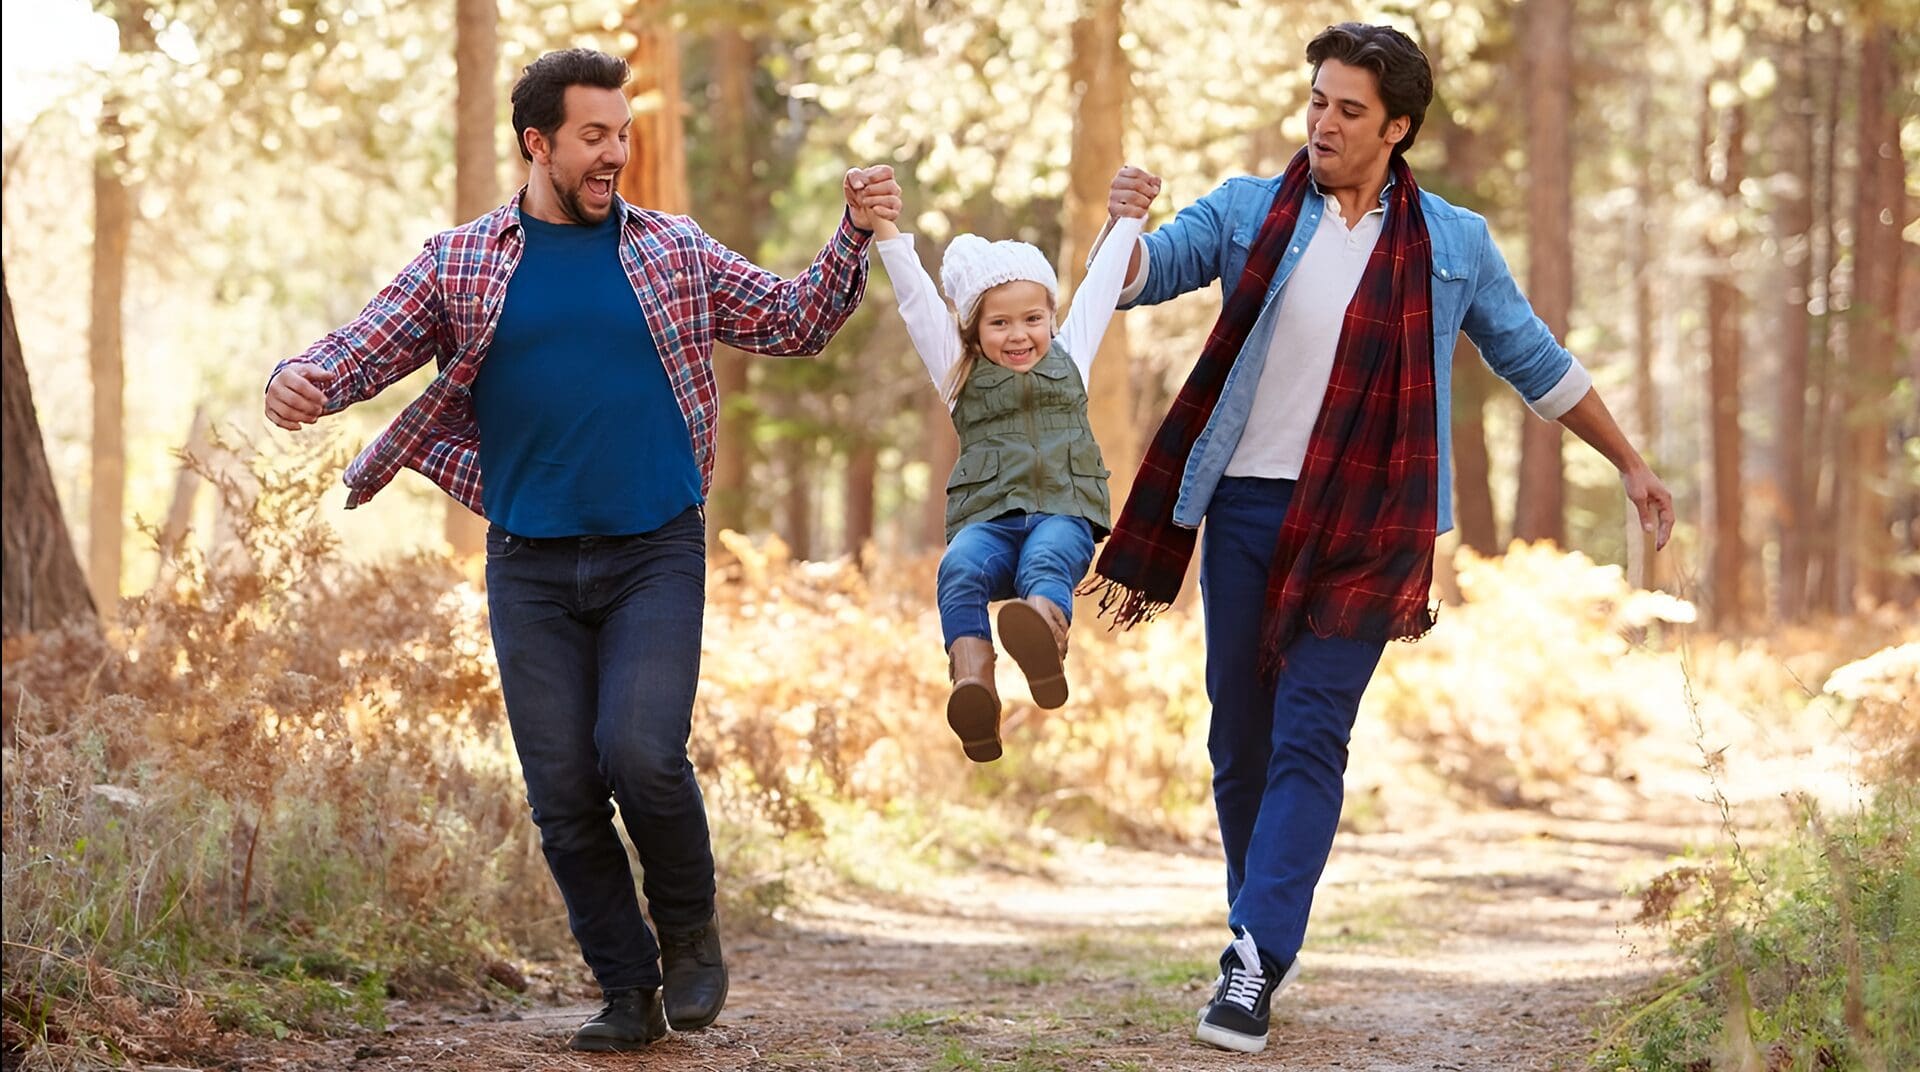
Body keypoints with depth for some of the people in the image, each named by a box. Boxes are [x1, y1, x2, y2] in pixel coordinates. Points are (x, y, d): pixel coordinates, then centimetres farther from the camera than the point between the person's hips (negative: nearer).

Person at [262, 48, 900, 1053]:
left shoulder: (673, 250, 7)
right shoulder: (460, 263, 5)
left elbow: (794, 320, 11)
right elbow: (364, 348, 1)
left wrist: (854, 235, -3)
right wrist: (301, 381, -21)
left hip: (656, 554, -1)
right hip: (531, 564, 1)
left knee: (641, 752, -19)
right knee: (562, 791, -1)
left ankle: (689, 925, 9)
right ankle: (628, 991, 15)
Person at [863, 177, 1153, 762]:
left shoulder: (1069, 357, 24)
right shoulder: (961, 372, 21)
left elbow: (1101, 283, 29)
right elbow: (916, 297, 15)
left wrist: (1128, 217, 31)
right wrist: (884, 226, 10)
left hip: (1064, 511, 0)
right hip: (986, 515, 0)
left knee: (1046, 563, -35)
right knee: (960, 571, -34)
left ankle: (1045, 640, -68)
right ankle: (972, 682, -56)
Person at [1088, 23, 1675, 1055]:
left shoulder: (1454, 244, 6)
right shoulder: (1248, 212, 6)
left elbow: (1534, 361, 17)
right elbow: (1143, 273, -2)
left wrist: (1629, 463, 22)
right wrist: (1119, 226, -26)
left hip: (1361, 525, -2)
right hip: (1247, 508, 2)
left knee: (1309, 738, -11)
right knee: (1240, 738, 7)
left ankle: (1256, 966, -16)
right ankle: (1261, 930, 25)